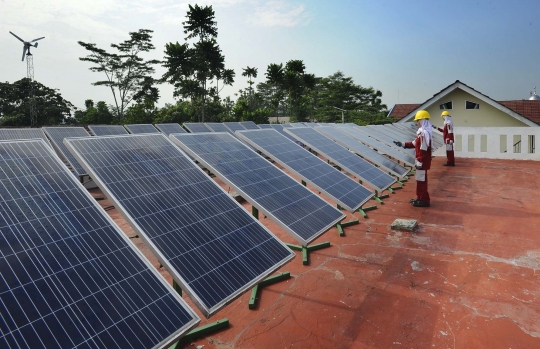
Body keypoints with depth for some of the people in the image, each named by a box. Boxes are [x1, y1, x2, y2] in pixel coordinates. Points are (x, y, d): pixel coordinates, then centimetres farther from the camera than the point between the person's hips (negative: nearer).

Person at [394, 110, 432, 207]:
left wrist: (419, 162, -21)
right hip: (421, 160, 10)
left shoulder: (424, 132, -21)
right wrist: (403, 144, 15)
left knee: (421, 179, -1)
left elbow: (423, 149, -23)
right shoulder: (422, 131, 11)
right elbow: (415, 143, 19)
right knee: (420, 179, 17)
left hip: (422, 161, -10)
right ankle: (420, 197, 28)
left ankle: (424, 200, 8)